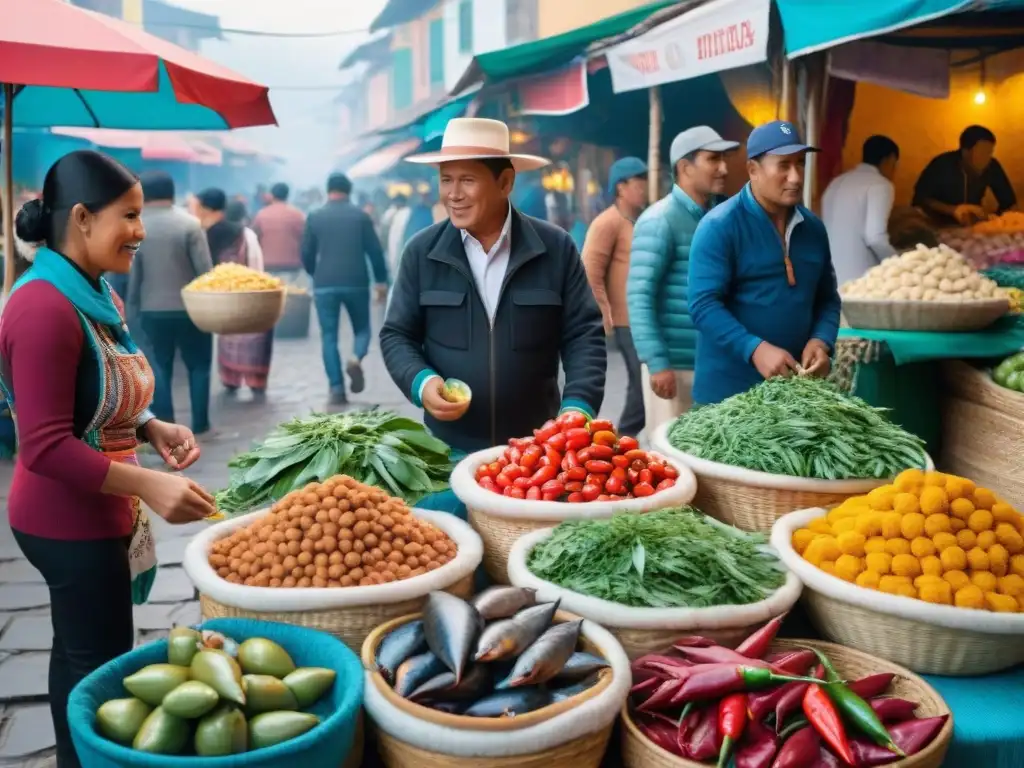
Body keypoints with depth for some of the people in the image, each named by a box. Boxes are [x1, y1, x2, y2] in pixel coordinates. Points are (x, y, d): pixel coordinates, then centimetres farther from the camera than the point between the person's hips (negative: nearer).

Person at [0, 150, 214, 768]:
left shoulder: (99, 297, 6)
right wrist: (149, 484, -30)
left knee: (78, 655, 21)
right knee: (103, 669, 1)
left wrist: (153, 429, 0)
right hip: (71, 522, -9)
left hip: (91, 514, 9)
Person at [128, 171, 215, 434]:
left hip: (152, 310, 2)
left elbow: (130, 273, 0)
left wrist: (132, 306, 9)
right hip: (189, 307, -2)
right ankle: (200, 422, 10)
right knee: (199, 365, 9)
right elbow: (205, 269, -12)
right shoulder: (190, 224, -10)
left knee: (160, 366, 10)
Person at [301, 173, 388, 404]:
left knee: (329, 336, 6)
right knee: (362, 329, 15)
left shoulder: (314, 217, 4)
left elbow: (306, 254, 6)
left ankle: (337, 390, -1)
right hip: (356, 282, 0)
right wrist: (381, 280, 8)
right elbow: (375, 250, -1)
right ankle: (355, 359, -17)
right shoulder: (361, 216, 3)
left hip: (325, 284, 0)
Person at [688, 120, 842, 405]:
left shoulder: (813, 227, 9)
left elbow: (827, 299, 16)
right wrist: (755, 349, -27)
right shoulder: (719, 226, -10)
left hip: (797, 387, 6)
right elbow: (703, 304, -17)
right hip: (729, 389, -6)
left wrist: (821, 341, -4)